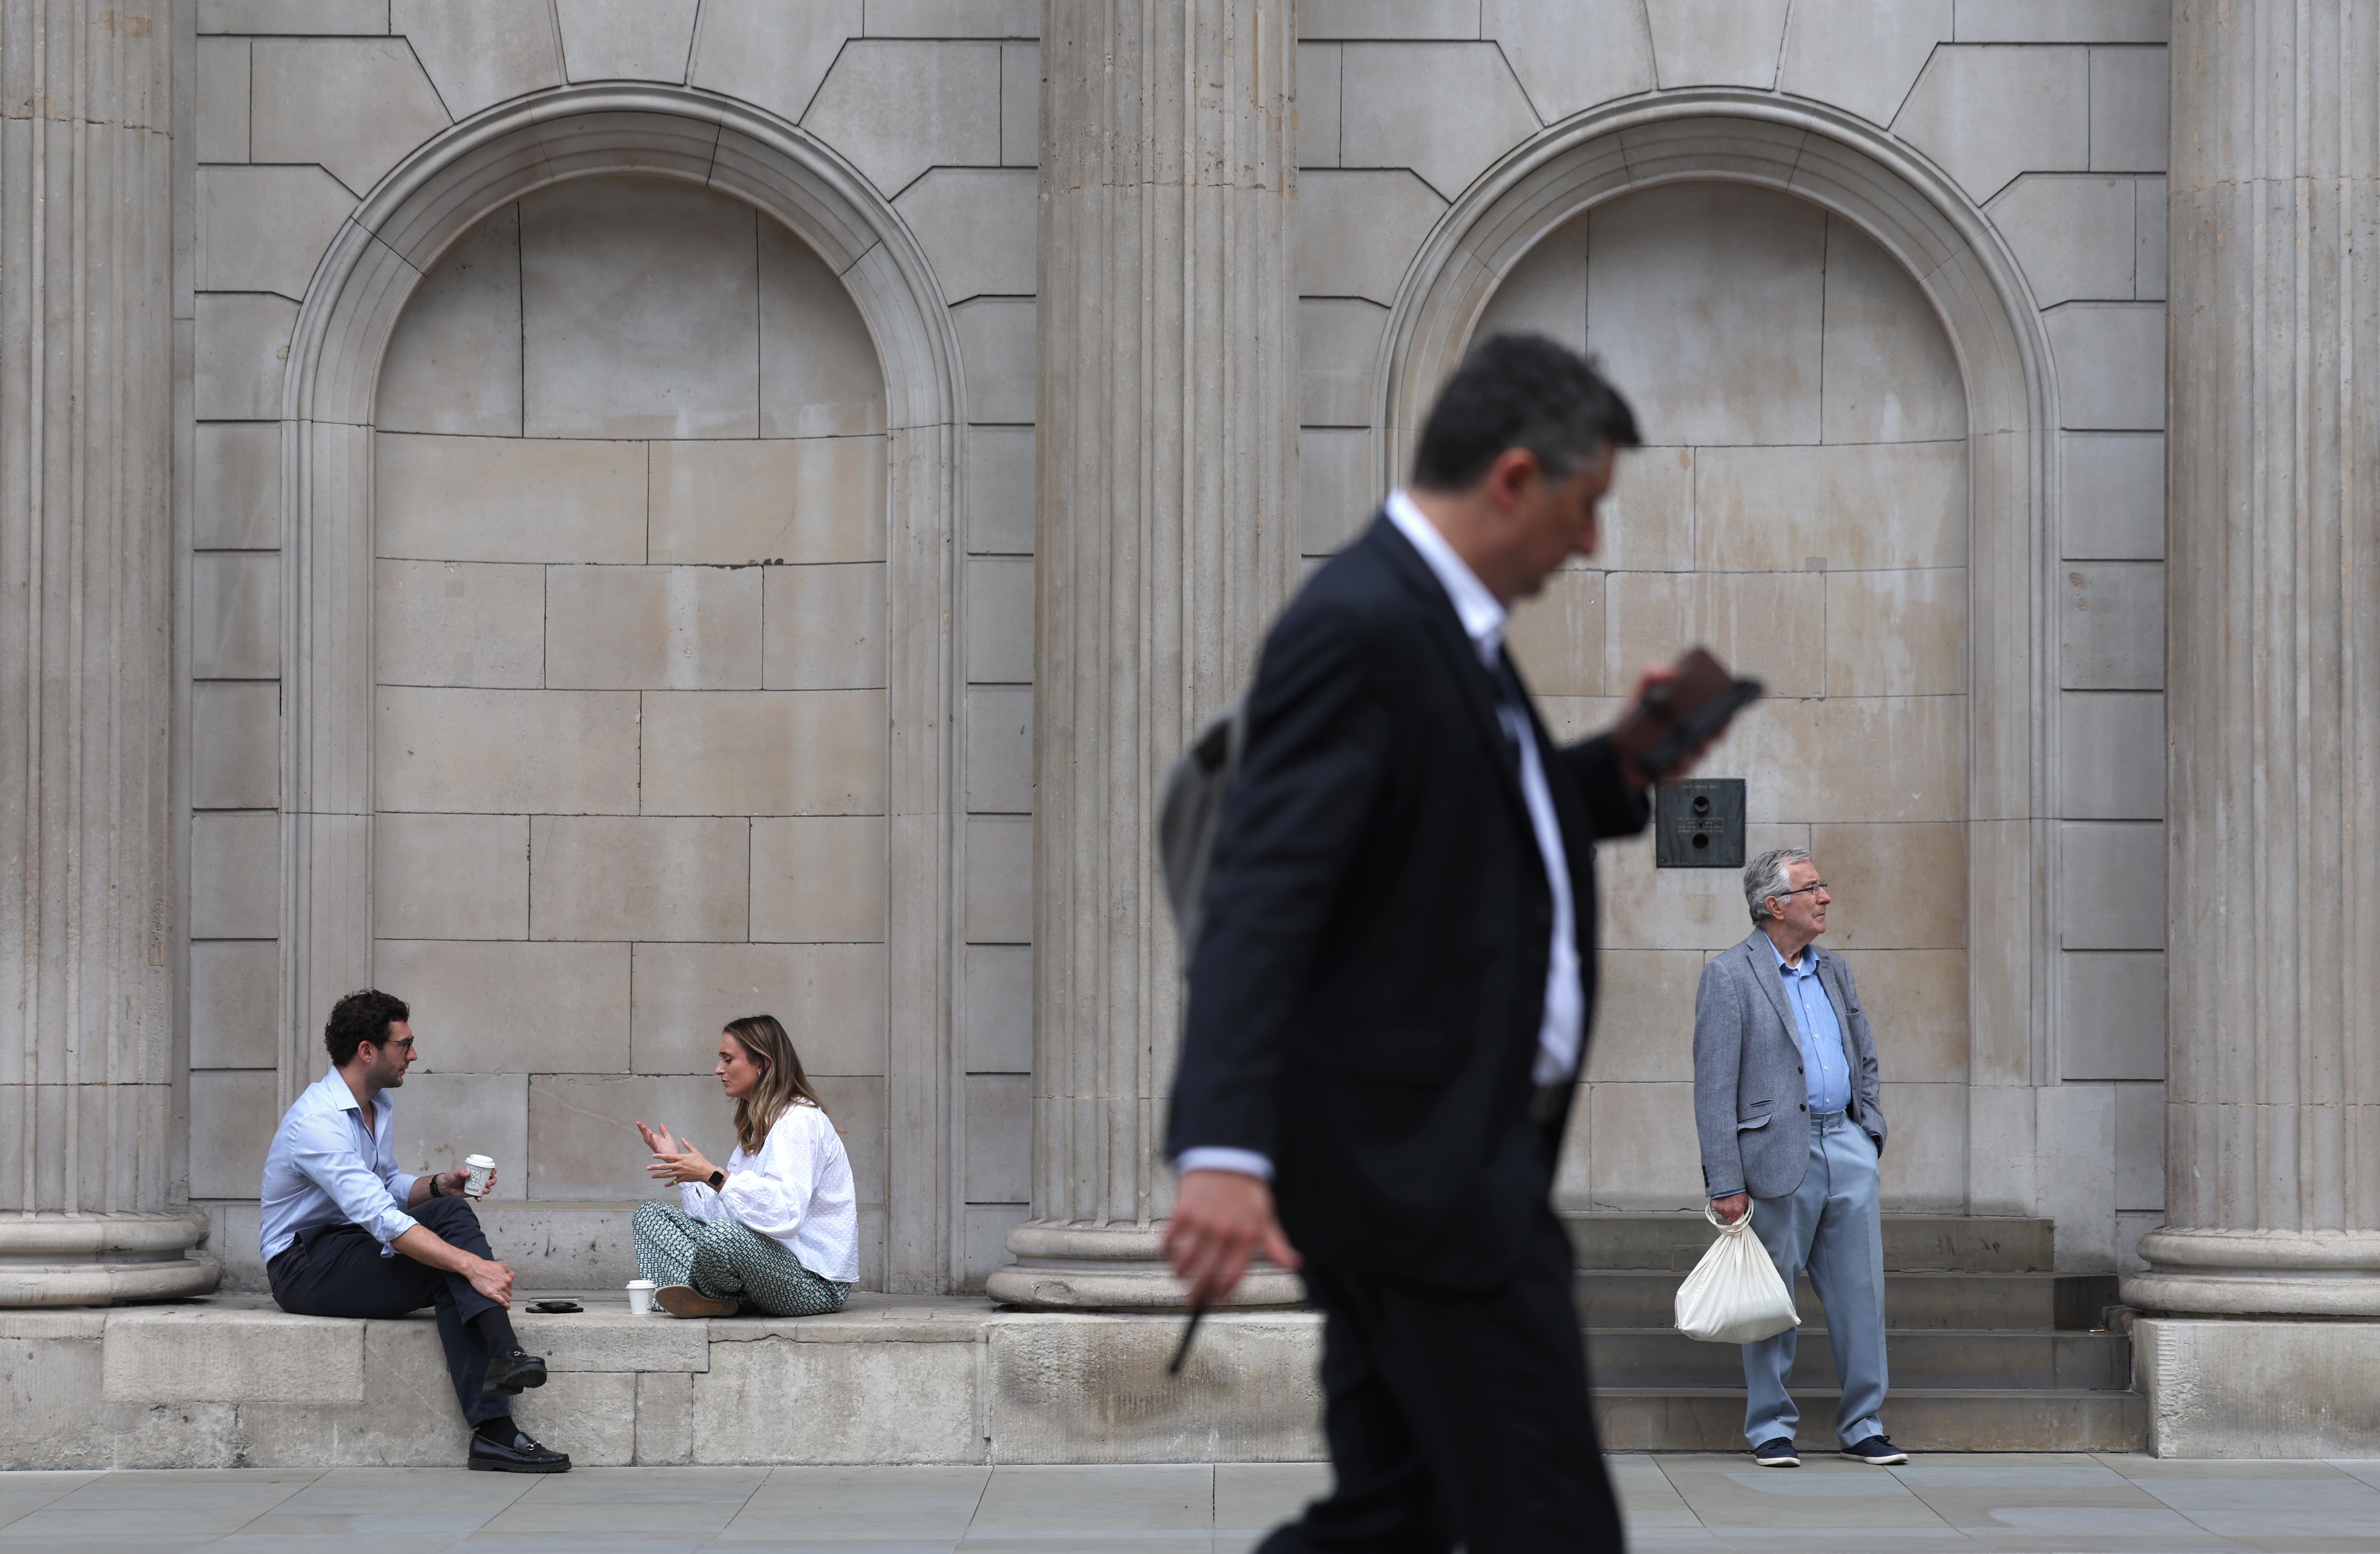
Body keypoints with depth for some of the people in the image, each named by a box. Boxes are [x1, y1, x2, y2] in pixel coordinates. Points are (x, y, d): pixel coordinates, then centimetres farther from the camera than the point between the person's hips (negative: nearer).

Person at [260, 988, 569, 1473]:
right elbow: (382, 1219, -32)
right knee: (450, 1220, -25)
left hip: (353, 1252, 8)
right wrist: (472, 1264, -39)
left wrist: (440, 1185, -1)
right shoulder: (319, 1122, -23)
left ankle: (493, 1431, -35)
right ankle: (503, 1353, -36)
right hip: (304, 1266, -8)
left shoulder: (380, 1106, 11)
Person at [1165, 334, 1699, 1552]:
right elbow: (1262, 893, -27)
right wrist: (1223, 1152, -37)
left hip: (1442, 1154, 10)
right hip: (1422, 1160, -10)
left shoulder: (1437, 620, 14)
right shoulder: (1358, 630, -17)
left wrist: (1626, 767, 10)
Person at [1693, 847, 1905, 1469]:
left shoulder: (1835, 970, 15)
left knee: (1861, 1293, 5)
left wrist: (1869, 1132, 11)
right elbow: (1715, 1087, -8)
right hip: (1779, 1155, -5)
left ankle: (1863, 1426, 14)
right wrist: (1726, 1182, -13)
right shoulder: (1729, 975, -5)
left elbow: (1866, 1059, 24)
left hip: (1847, 1148, 5)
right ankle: (1770, 1429, 14)